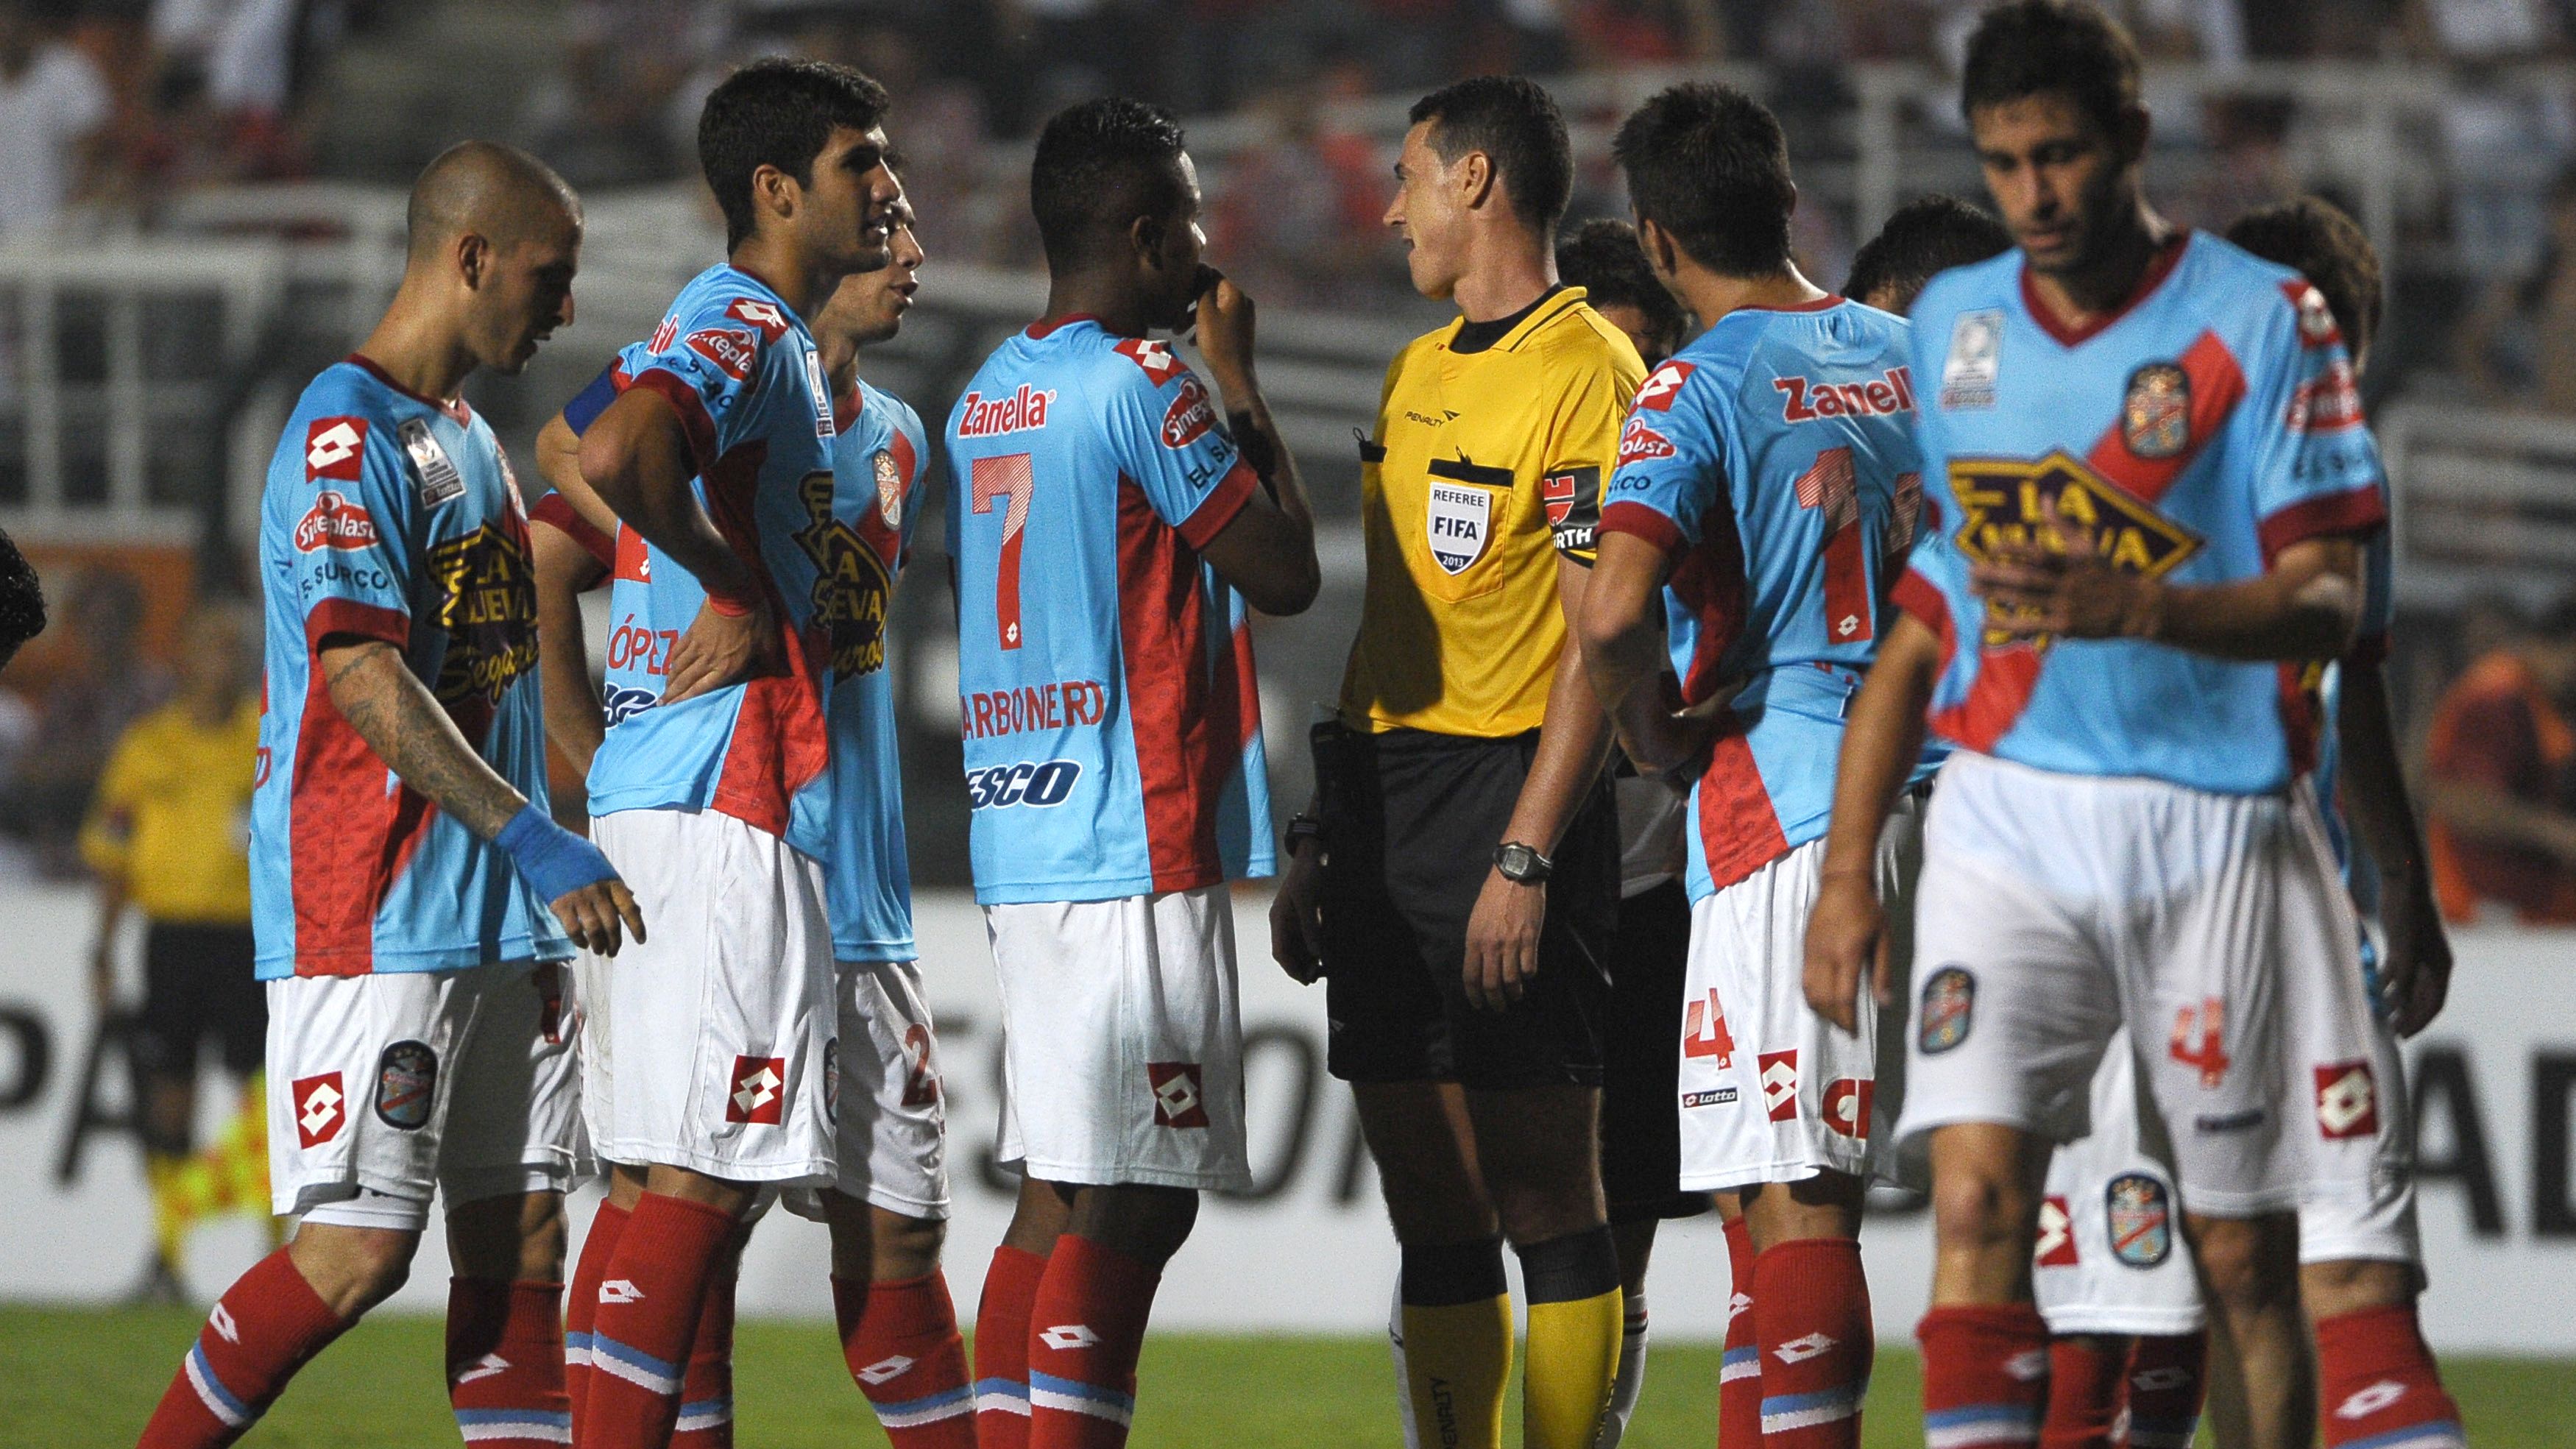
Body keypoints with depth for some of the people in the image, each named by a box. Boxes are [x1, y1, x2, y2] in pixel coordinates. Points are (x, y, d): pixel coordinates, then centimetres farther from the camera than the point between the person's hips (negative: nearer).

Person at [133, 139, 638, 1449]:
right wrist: (533, 840, -25)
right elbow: (364, 678, -21)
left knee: (520, 1229, 4)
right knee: (360, 1245, -11)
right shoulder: (348, 434, -12)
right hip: (372, 914, -9)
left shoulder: (468, 440, 19)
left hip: (498, 918, 9)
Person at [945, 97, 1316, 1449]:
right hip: (1138, 851, -9)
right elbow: (1286, 571, -5)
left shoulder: (988, 395, 15)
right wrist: (1242, 383, 3)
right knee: (1131, 1202, -9)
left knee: (1061, 1197, 10)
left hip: (1019, 840, 9)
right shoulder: (1142, 381, -11)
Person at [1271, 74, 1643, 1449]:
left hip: (1510, 786, -8)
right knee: (1430, 1217, 7)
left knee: (1544, 1204, -7)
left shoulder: (1588, 370, -9)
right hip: (1381, 799, 8)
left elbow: (1602, 639, -14)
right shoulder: (1414, 374, 18)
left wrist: (1524, 858, -20)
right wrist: (1318, 841, 18)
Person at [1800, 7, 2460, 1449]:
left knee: (2249, 1253, 2)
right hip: (2009, 824, 3)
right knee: (1977, 1195, -14)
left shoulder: (2263, 319, -3)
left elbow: (2328, 602, -8)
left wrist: (2141, 610, -26)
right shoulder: (1950, 327, 10)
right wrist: (1848, 868, 11)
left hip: (2219, 829, -2)